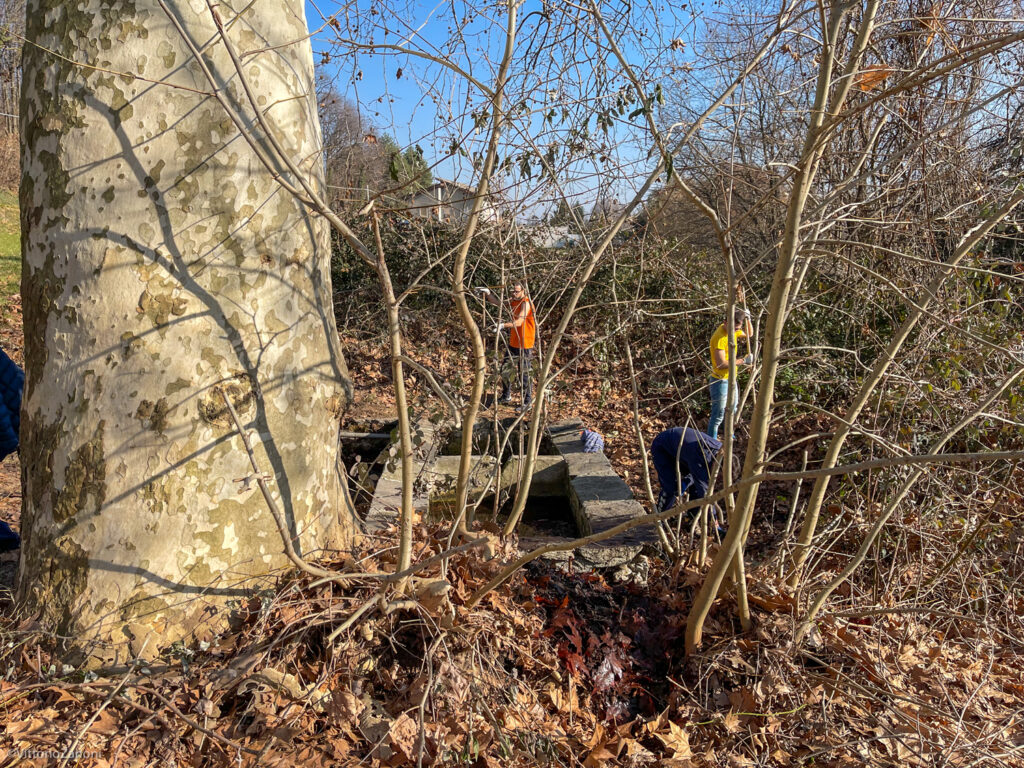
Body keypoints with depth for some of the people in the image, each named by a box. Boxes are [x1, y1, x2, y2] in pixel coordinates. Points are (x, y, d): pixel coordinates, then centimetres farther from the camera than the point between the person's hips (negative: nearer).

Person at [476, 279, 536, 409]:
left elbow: (519, 322, -30)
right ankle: (506, 397, 31)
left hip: (525, 345, -8)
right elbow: (497, 303, 17)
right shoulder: (513, 301, 8)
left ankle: (528, 401, 12)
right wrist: (487, 293, 0)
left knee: (524, 374, 0)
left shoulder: (526, 303, -18)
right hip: (513, 343, 8)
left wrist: (503, 325, -43)